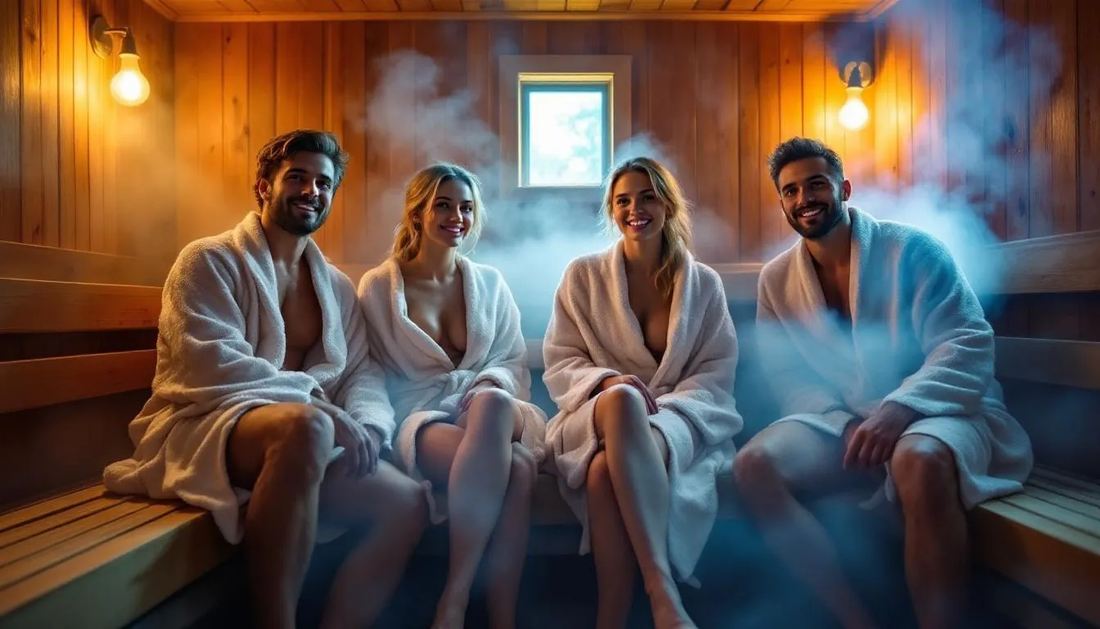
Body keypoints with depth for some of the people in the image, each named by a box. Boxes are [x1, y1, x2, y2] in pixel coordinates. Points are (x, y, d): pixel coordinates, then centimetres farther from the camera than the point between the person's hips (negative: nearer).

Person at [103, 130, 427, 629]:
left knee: (407, 503, -14)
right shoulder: (209, 261, 0)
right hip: (203, 429, -5)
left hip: (302, 434, 6)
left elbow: (363, 373, 9)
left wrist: (366, 424, -13)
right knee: (305, 425, -38)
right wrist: (318, 404, -23)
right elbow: (212, 365, -15)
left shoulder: (339, 288, 17)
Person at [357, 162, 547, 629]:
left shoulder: (489, 282, 16)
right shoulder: (378, 286, 8)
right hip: (420, 418, -2)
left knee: (493, 403, -39)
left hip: (495, 408, 3)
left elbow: (515, 362, 14)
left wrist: (491, 383, -9)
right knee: (514, 466, -36)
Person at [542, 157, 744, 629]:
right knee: (621, 401, -41)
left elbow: (716, 376, 5)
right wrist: (609, 383, -18)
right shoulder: (583, 275, 11)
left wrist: (664, 407, -16)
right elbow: (559, 364, 5)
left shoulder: (704, 283, 11)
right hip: (597, 418, 0)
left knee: (608, 469, -38)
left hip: (680, 423, 0)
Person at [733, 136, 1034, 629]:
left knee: (920, 459, -39)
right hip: (841, 420, 4)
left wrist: (899, 408, -29)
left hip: (936, 412, -3)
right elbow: (788, 377, 5)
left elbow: (968, 346, -12)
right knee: (753, 466, -22)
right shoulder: (775, 279, 5)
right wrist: (845, 424, -14)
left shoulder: (910, 249, -4)